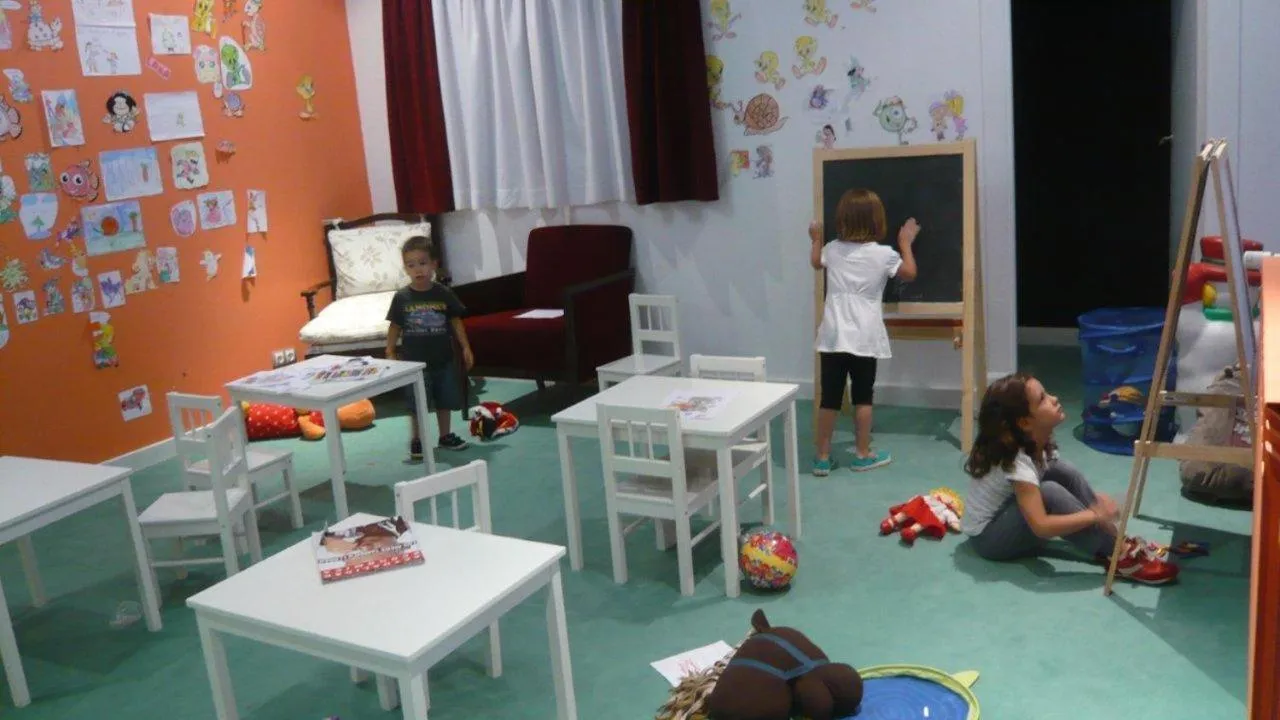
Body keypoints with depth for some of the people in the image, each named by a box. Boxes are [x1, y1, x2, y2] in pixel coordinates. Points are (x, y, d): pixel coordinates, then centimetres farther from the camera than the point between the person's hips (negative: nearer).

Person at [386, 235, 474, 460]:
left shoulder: (444, 294, -5)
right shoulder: (401, 297, -7)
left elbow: (456, 321, 3)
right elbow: (395, 327, 0)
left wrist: (466, 347, 2)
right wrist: (390, 353, -2)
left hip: (443, 359, 2)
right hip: (414, 361, -2)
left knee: (444, 400, 14)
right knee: (417, 404, 6)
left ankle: (445, 436, 30)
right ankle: (416, 440, 21)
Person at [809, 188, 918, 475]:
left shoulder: (833, 250, 4)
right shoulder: (883, 254, -6)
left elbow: (816, 262, 27)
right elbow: (910, 273, 10)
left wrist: (816, 239, 45)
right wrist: (905, 242, 20)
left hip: (833, 336, 2)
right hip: (864, 338, -2)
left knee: (829, 397, 5)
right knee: (862, 396, 10)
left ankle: (822, 457, 11)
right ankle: (863, 455, 19)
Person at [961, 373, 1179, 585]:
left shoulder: (1036, 444, -5)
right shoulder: (1018, 463, -30)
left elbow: (1063, 485, 10)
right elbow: (1041, 526, -36)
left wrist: (1093, 498, -8)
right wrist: (1095, 515, -31)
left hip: (1007, 516, 8)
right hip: (988, 536, -8)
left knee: (1063, 472, -9)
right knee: (1049, 494, -31)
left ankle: (1116, 541, -9)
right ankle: (1119, 556, -22)